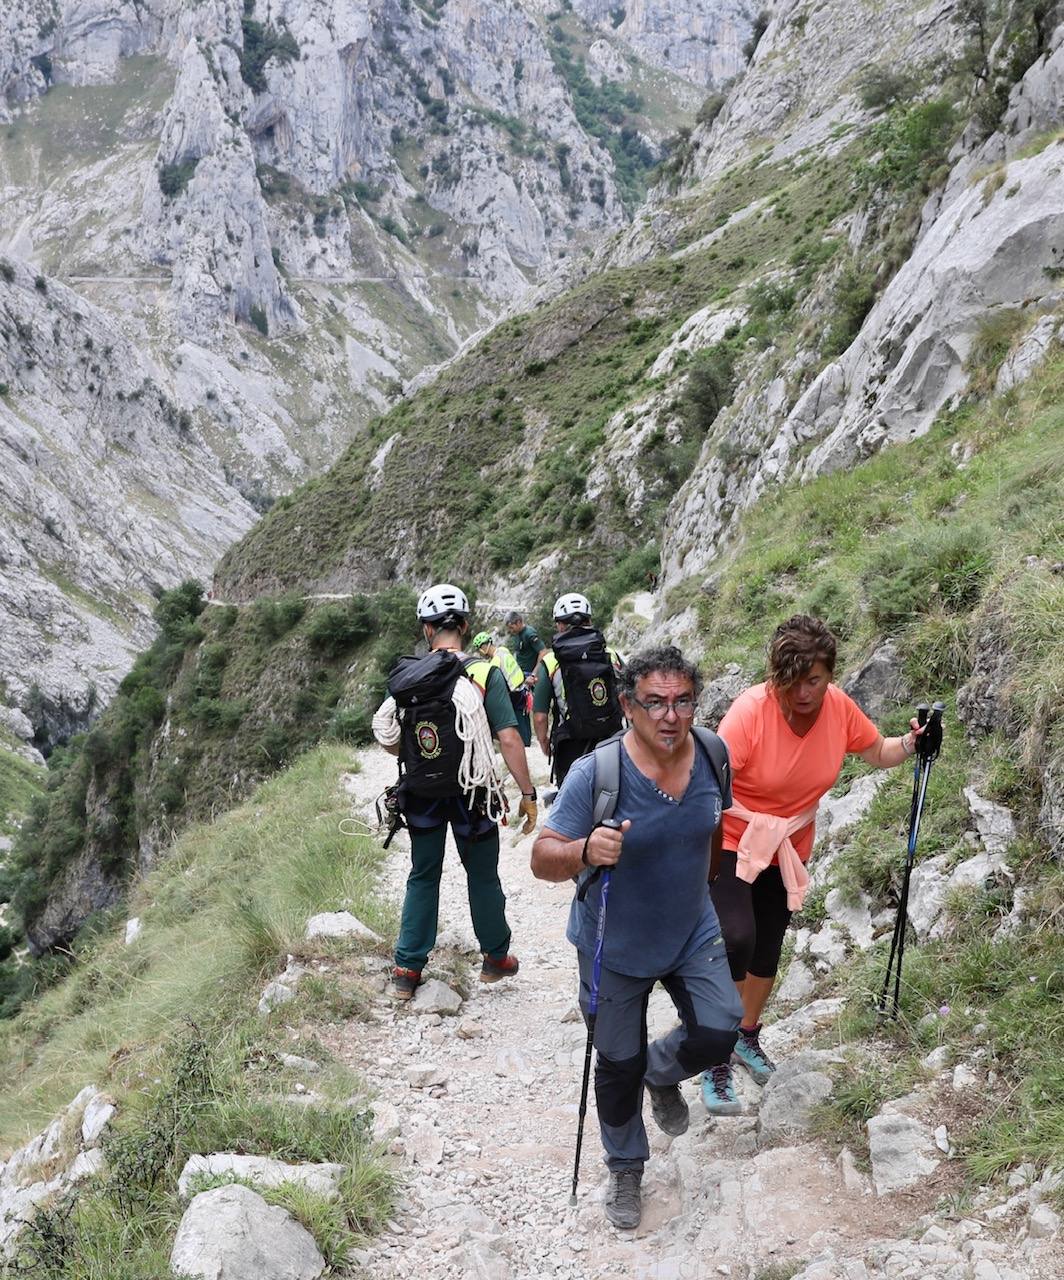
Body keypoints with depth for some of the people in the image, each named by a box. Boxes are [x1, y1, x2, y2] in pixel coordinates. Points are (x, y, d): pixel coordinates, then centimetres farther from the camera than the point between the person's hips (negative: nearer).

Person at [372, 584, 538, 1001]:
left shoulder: (404, 677, -3)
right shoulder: (483, 674, -14)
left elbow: (390, 740, 2)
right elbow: (509, 738, -19)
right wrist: (528, 794, -12)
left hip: (420, 794, 3)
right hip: (471, 795, -3)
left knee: (422, 876, 16)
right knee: (482, 875, 14)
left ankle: (407, 968, 17)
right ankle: (496, 957, 29)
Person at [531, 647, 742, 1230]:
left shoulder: (711, 755, -12)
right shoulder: (596, 773, -28)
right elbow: (543, 859, -26)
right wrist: (586, 851, -47)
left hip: (692, 934, 3)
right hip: (614, 947, -3)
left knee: (718, 1034, -6)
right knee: (620, 1064, 10)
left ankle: (662, 1074, 30)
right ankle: (625, 1167, 38)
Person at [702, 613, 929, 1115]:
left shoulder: (839, 708, -13)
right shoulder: (751, 710, -28)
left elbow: (878, 752, 5)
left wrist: (911, 743, -14)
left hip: (788, 847, 5)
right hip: (731, 842, -5)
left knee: (767, 948, 18)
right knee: (736, 939, -22)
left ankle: (747, 1037, 43)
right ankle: (717, 1064, -8)